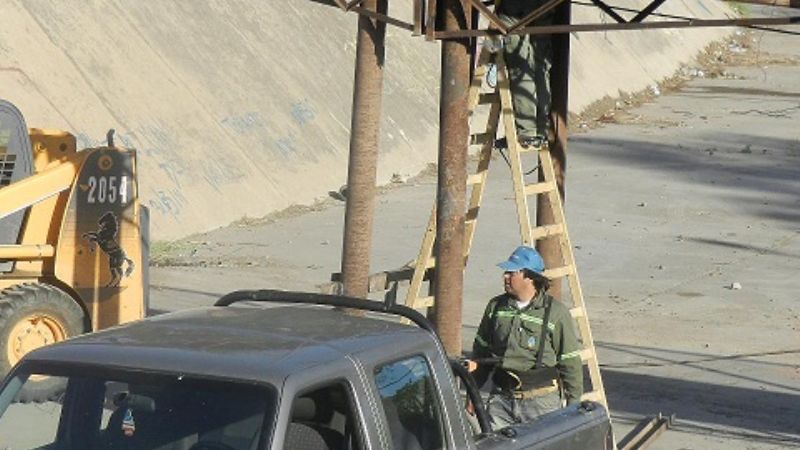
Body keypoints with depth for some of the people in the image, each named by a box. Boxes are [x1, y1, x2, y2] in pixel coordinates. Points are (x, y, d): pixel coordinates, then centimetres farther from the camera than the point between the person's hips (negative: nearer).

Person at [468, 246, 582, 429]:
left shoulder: (556, 312, -5)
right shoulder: (496, 307, 7)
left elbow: (571, 363, -1)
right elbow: (481, 351, 18)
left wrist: (573, 407, -1)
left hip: (541, 401, -4)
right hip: (501, 398, 4)